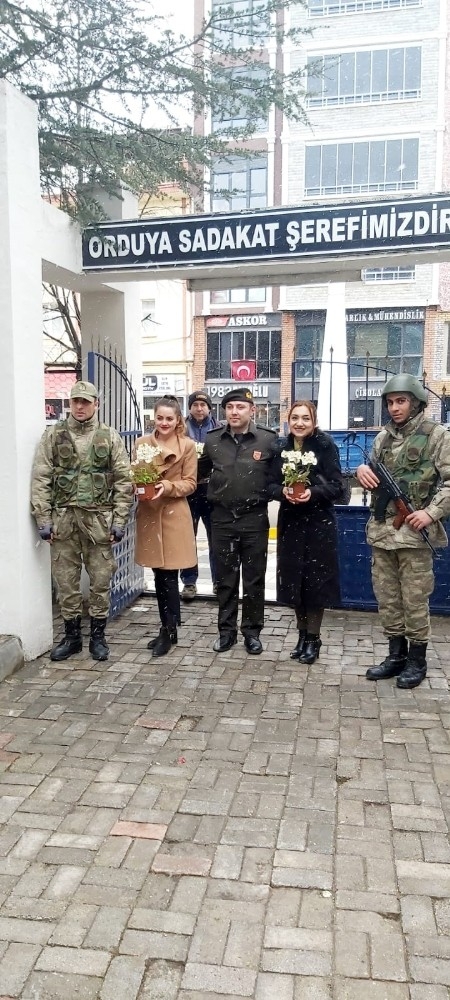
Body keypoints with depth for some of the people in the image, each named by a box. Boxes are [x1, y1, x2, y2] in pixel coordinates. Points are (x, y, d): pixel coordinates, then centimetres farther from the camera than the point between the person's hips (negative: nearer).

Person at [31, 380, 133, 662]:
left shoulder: (110, 437, 3)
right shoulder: (53, 435, 4)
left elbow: (123, 482, 1)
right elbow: (40, 479, 2)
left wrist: (119, 520, -4)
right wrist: (43, 519, -4)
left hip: (99, 518, -1)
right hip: (63, 517, 1)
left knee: (100, 580, 7)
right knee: (66, 581, 8)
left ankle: (98, 636, 22)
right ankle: (72, 635, 23)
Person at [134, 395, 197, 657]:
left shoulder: (188, 445, -3)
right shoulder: (142, 443, 5)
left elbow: (190, 483, -3)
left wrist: (168, 487, -20)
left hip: (174, 515, -3)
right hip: (149, 514, 4)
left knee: (168, 576, -2)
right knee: (159, 574, 11)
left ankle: (169, 631, 10)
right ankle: (169, 627, 24)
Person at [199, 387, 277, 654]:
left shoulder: (269, 439, -6)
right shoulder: (213, 440, 1)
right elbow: (200, 471, 16)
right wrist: (212, 494, 5)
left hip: (255, 517, -2)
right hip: (222, 517, 2)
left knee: (254, 578, 9)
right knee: (225, 578, 12)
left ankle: (252, 631, 23)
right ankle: (227, 630, 24)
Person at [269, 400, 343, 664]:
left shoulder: (326, 446, -8)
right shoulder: (282, 448, 5)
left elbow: (337, 486, -10)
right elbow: (272, 484, 6)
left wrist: (313, 492, -27)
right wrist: (283, 491, -16)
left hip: (319, 522, -4)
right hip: (290, 521, 4)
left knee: (315, 580, 2)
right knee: (294, 579, 8)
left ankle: (313, 638, 16)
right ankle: (302, 634, 25)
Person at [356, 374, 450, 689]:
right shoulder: (383, 437, 12)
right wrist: (363, 471, -5)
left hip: (414, 531, -6)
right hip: (381, 530, 6)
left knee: (415, 599, 2)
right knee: (386, 597, 12)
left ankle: (417, 660, 17)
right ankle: (396, 655, 25)